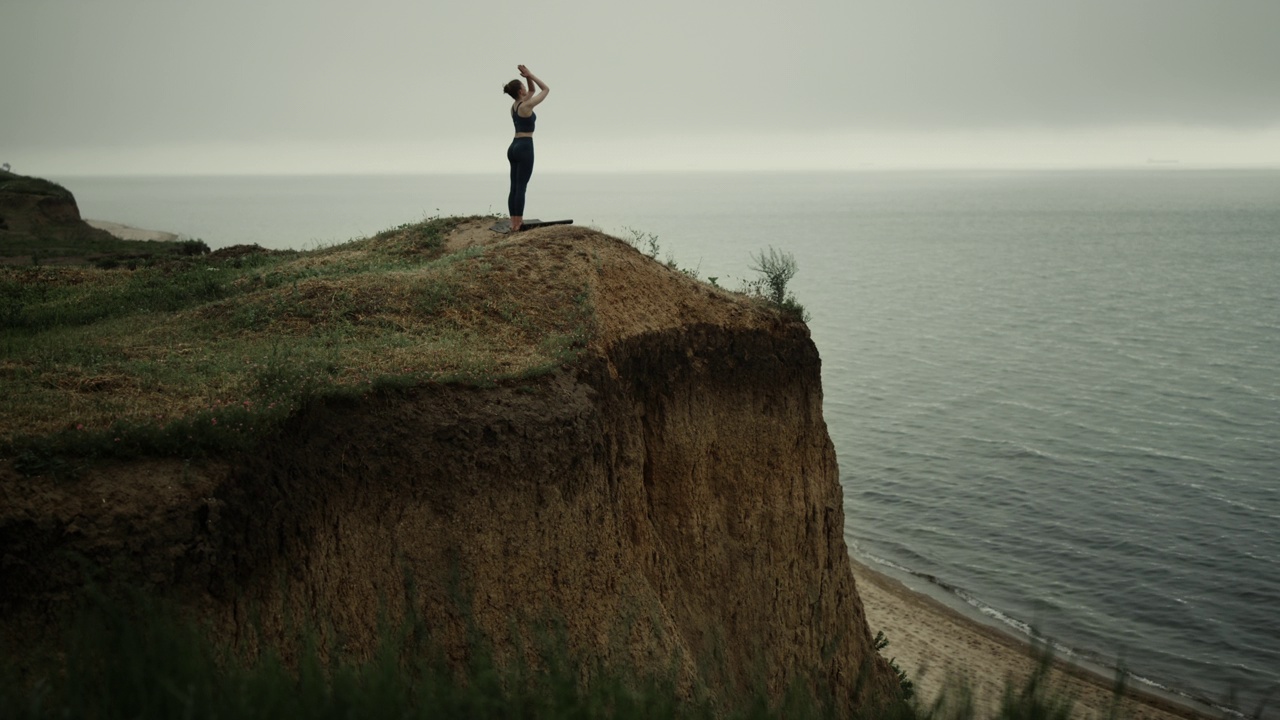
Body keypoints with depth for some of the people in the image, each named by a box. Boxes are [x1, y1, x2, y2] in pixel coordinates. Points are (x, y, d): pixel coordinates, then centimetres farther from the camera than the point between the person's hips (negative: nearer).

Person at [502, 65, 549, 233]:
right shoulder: (526, 105, -12)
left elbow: (533, 90, 26)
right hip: (524, 148, -9)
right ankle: (517, 225, -9)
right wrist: (530, 75, -1)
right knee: (521, 188, -8)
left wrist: (527, 77, 9)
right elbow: (546, 89, -3)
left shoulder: (514, 105, 12)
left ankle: (514, 222, 7)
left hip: (514, 147, 9)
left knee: (514, 188, 7)